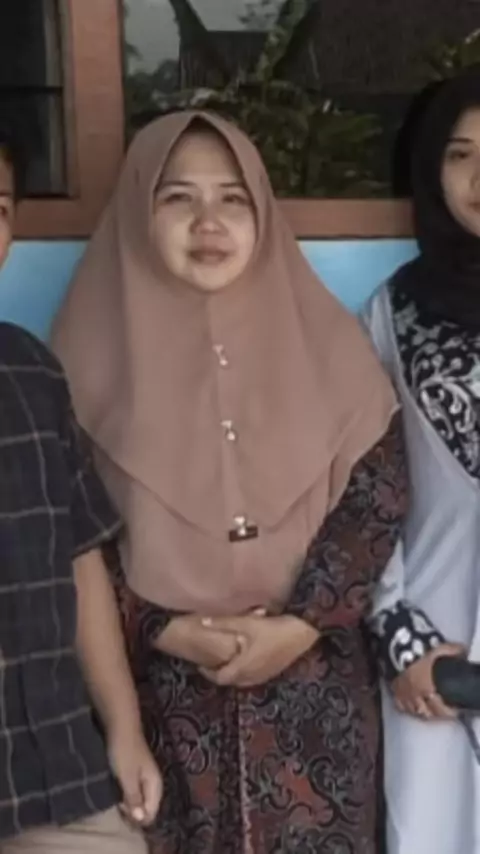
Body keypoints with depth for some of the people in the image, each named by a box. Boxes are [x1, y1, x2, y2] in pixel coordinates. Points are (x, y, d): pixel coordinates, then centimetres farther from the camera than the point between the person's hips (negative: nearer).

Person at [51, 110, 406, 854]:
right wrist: (166, 630, -13)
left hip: (313, 686, 1)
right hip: (155, 686, -1)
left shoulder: (322, 338, 3)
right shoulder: (100, 349, -1)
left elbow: (379, 494, 0)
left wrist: (299, 625, -10)